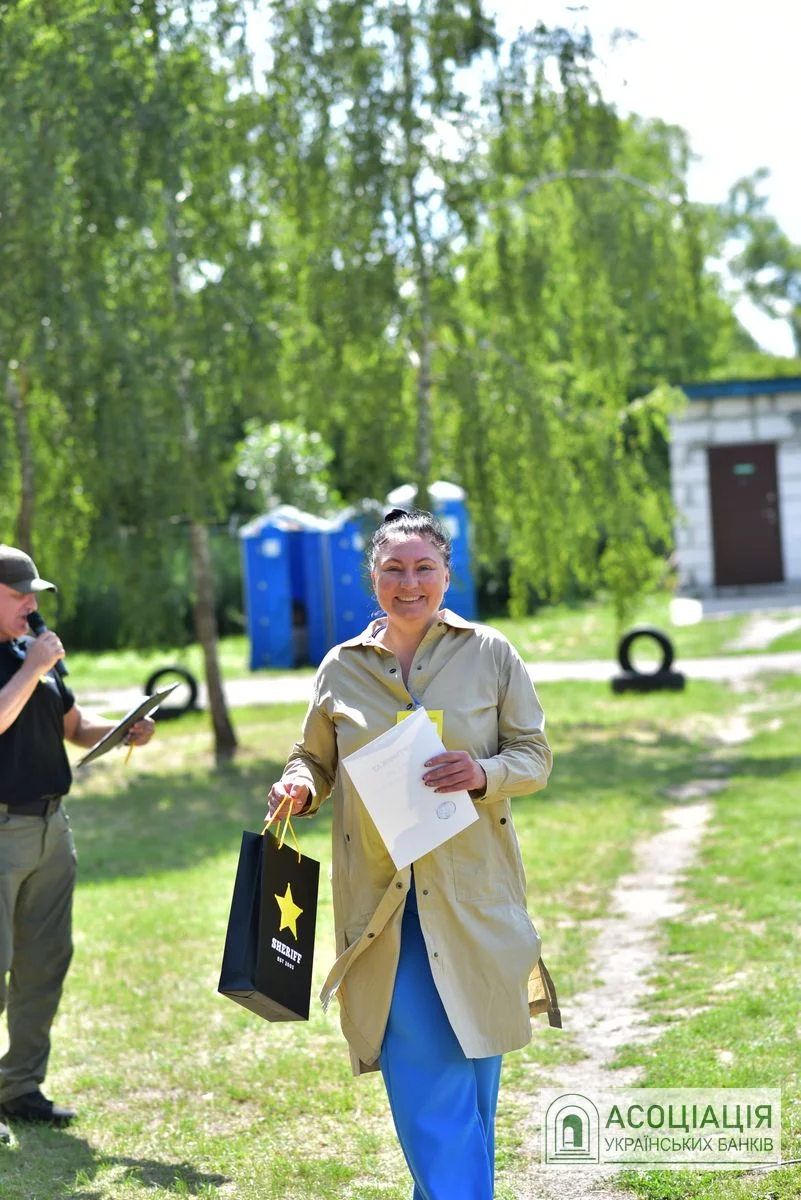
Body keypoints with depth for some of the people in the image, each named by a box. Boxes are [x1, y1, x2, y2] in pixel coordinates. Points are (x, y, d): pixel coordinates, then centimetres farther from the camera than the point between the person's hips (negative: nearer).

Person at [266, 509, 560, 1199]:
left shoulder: (489, 654, 3)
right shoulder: (342, 668, 7)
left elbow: (535, 758, 5)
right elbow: (315, 759, 18)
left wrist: (484, 773, -16)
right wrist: (299, 786, -6)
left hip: (472, 896, 0)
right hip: (382, 902, 0)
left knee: (471, 1072, 7)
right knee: (423, 1081, -8)